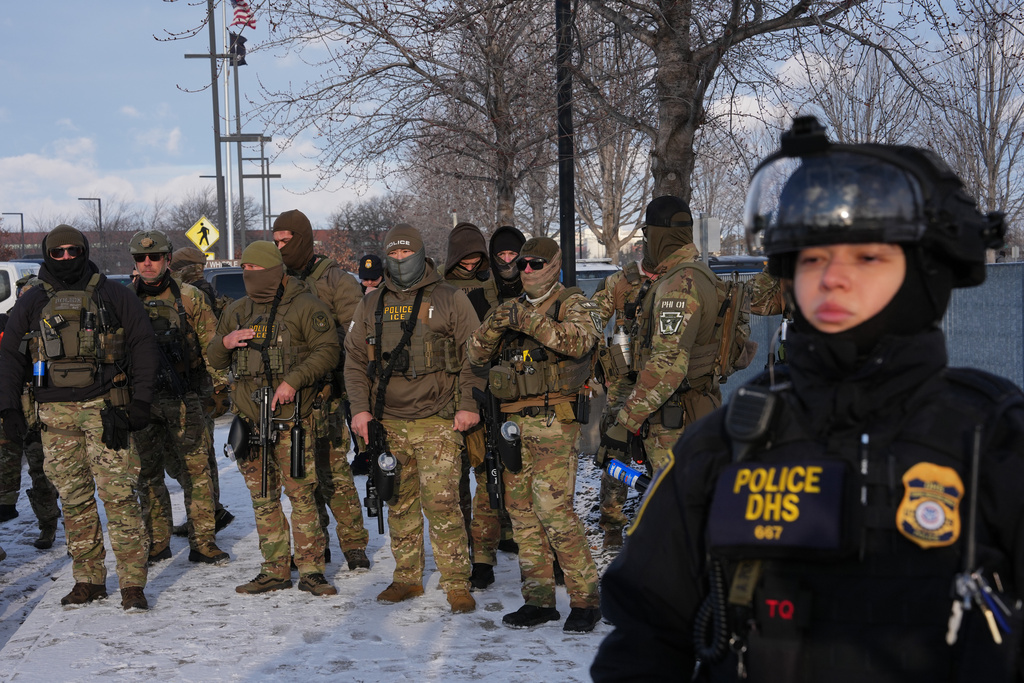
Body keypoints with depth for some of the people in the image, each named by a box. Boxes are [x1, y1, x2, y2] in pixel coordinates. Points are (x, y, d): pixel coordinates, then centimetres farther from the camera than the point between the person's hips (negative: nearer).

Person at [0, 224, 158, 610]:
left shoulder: (113, 296, 7)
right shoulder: (31, 303, 14)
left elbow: (143, 345, 6)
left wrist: (141, 400, -2)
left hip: (104, 407, -3)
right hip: (56, 413, 3)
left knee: (118, 494, -9)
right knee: (74, 499, 5)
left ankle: (133, 583, -8)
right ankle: (89, 580, 14)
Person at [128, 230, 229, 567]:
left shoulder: (189, 297, 2)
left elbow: (212, 345, 2)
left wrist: (222, 387, -6)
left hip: (183, 399, -2)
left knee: (196, 470, -3)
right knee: (147, 475, 7)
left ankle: (202, 542, 3)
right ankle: (157, 543, 17)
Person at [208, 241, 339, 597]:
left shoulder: (305, 306, -2)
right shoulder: (236, 312, 16)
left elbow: (328, 351, -8)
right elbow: (215, 360, 22)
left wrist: (293, 381, -19)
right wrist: (224, 343, -2)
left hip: (291, 419, -6)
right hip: (249, 418, 6)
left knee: (301, 494, -6)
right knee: (263, 498, 9)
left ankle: (311, 569, 2)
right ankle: (275, 570, 17)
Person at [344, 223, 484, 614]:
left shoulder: (450, 300, 3)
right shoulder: (371, 305, 13)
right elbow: (354, 359, 14)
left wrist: (469, 404, -8)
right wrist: (360, 408, 4)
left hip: (437, 422, -4)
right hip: (387, 423, 4)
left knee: (441, 502, -11)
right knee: (400, 504, 10)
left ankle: (457, 584, -4)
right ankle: (407, 578, 21)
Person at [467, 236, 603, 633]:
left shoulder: (573, 304, 1)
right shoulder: (514, 309, 19)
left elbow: (578, 340, -21)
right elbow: (476, 355, 10)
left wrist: (530, 321, -27)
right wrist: (492, 327, -10)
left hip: (555, 423, -7)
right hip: (515, 423, 7)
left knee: (553, 509, -13)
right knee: (521, 510, 7)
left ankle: (586, 599, -3)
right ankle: (539, 600, 15)